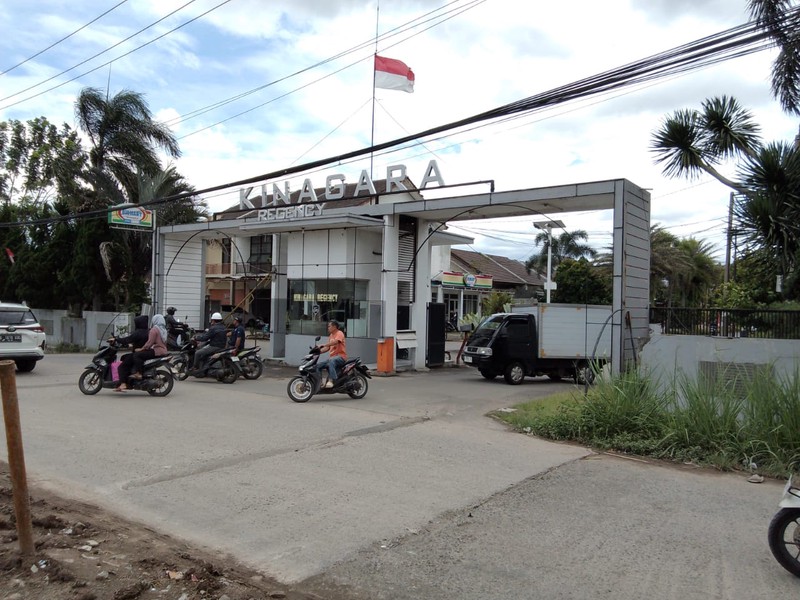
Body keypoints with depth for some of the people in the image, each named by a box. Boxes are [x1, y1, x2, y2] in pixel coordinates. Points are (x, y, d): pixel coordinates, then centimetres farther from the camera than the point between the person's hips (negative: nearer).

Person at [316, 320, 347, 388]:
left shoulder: (339, 333, -6)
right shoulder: (331, 335, 21)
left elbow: (335, 342, -26)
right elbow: (328, 348, 16)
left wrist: (323, 345, -34)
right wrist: (318, 351, 2)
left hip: (341, 356, -9)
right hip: (332, 357, 9)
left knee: (331, 361, -40)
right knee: (318, 365, 0)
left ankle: (331, 380, -48)